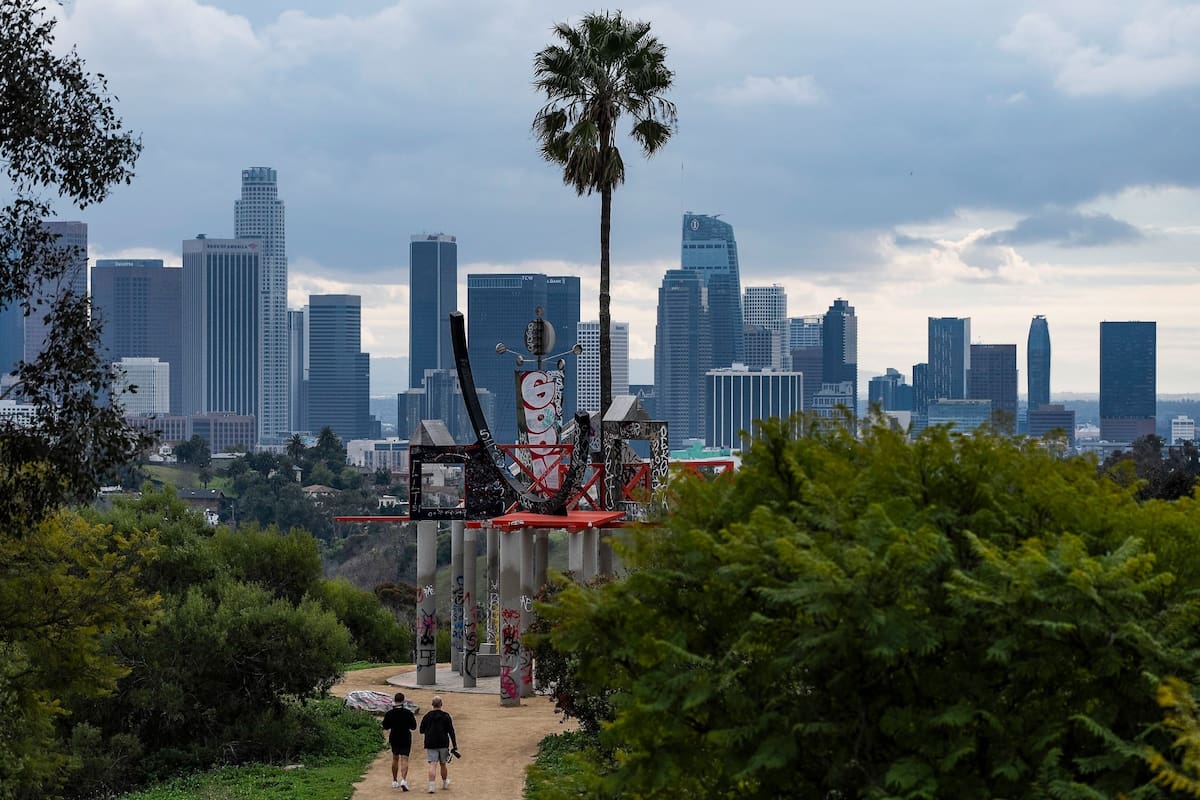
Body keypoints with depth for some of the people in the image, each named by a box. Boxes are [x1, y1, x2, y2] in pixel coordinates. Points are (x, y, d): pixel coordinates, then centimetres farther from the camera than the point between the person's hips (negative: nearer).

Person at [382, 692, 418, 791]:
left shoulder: (389, 713, -6)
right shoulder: (408, 712, -11)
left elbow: (385, 727, 2)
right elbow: (413, 727, -7)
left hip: (394, 739, 2)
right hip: (406, 739, -2)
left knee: (395, 759, 18)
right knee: (404, 760, -4)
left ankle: (394, 781, 24)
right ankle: (404, 780, -23)